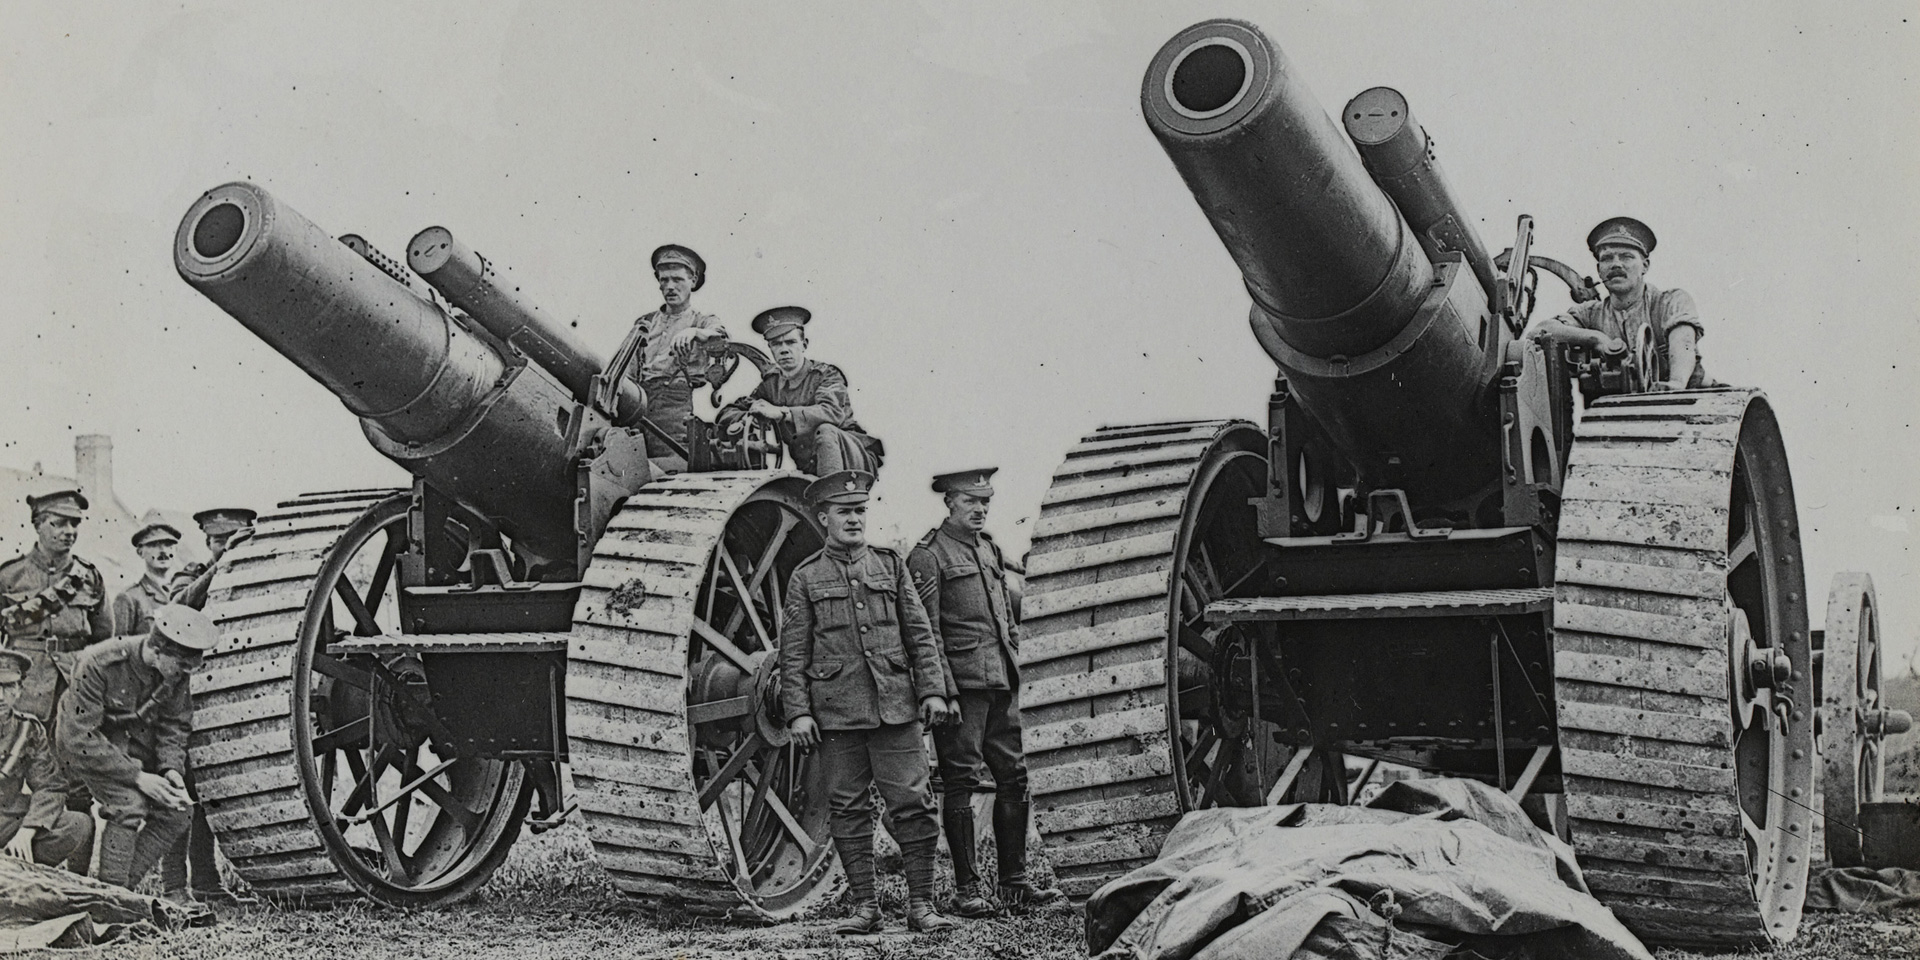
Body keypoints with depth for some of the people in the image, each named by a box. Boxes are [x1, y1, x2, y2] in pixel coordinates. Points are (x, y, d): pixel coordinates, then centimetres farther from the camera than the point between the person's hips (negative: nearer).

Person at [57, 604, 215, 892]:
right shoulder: (98, 664, -32)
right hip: (83, 745, -6)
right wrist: (137, 776, -33)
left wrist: (172, 768, -20)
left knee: (173, 817, -7)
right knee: (129, 804, -29)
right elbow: (81, 737, -30)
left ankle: (123, 889, 4)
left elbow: (174, 725, -1)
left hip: (136, 744, 6)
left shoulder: (176, 673, -14)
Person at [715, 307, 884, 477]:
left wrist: (781, 413, -33)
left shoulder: (825, 375, -5)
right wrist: (741, 421, -10)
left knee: (825, 431, -35)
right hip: (810, 470, 5)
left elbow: (834, 412, -26)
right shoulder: (771, 384, 10)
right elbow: (728, 411, 17)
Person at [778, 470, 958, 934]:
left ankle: (921, 905, 4)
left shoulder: (891, 565, 11)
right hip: (836, 714, -1)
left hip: (895, 707, 1)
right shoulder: (806, 578, 6)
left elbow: (920, 634, 10)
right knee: (848, 810, 3)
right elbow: (793, 652, 4)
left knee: (913, 803, -3)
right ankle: (864, 907, 12)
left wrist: (932, 690, 1)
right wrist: (797, 713, -3)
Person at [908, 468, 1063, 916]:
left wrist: (1013, 661, 17)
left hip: (1001, 682, 8)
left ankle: (1014, 880, 17)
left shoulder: (990, 548, 17)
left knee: (1013, 777, 9)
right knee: (961, 781, -3)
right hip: (961, 683, -8)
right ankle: (966, 889, 2)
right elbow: (926, 631, -12)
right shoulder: (928, 555, -6)